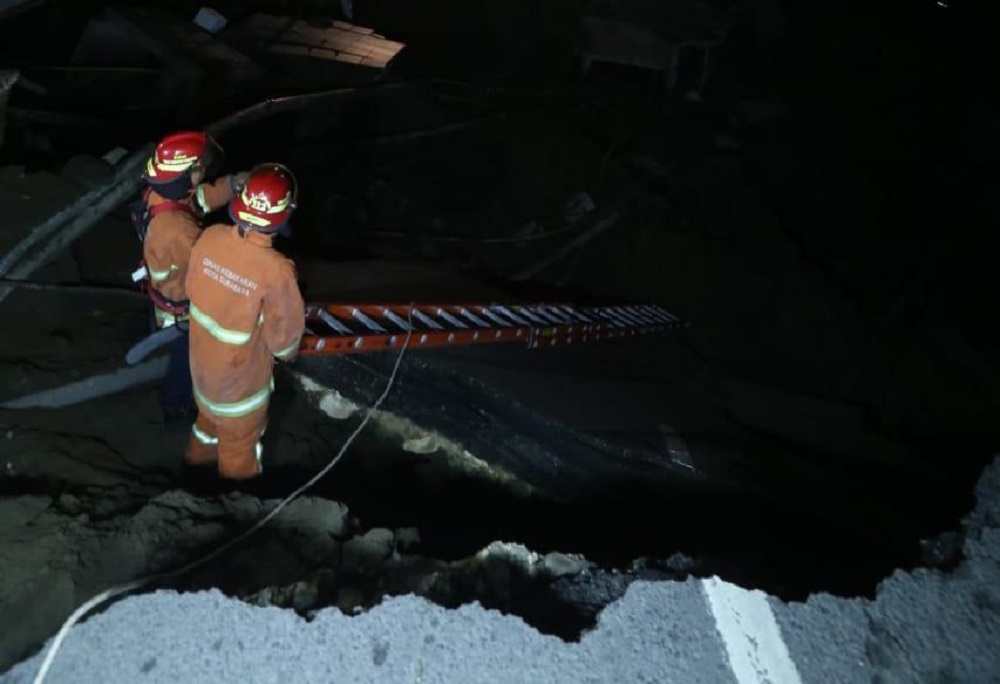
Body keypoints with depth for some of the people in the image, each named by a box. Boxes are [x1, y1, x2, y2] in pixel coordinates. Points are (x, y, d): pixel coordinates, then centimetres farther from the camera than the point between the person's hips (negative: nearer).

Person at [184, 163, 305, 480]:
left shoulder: (210, 237, -22)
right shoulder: (275, 270, -38)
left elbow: (192, 287, -3)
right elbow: (285, 329, -22)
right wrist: (286, 351, 1)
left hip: (203, 356, 6)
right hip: (241, 370, -5)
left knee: (210, 407, 36)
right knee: (239, 427, 25)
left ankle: (200, 451, 64)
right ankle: (236, 474, 53)